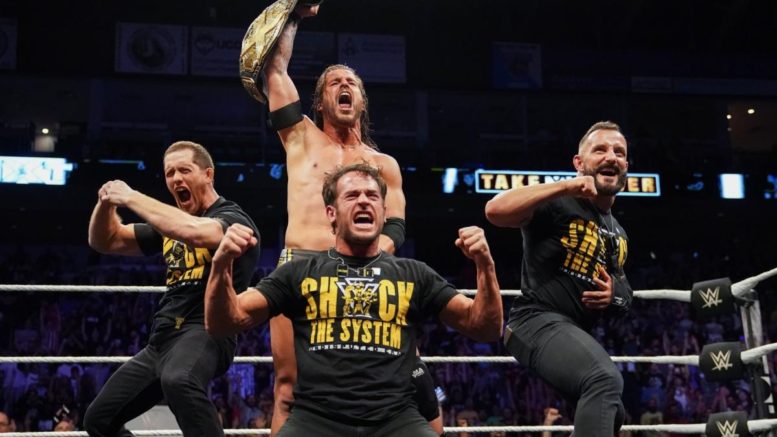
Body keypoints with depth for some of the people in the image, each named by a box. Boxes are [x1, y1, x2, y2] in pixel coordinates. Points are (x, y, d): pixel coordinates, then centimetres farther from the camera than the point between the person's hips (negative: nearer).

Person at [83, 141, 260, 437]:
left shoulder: (234, 219, -6)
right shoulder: (170, 222, 17)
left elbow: (195, 233, -29)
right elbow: (105, 242, 22)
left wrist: (131, 197, -20)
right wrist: (105, 203, 0)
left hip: (205, 332, -9)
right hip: (162, 339, 9)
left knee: (178, 380, -41)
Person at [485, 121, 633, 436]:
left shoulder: (619, 236, 17)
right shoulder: (559, 204, -8)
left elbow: (620, 290, 31)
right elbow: (495, 210, -25)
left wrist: (614, 295, 5)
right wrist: (564, 186, -25)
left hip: (577, 333, 10)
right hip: (538, 320, -10)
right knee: (606, 379, -36)